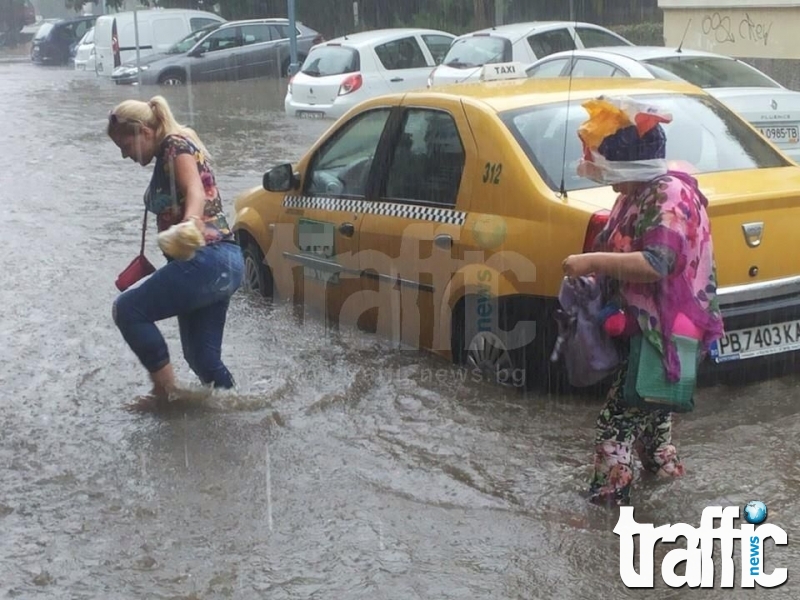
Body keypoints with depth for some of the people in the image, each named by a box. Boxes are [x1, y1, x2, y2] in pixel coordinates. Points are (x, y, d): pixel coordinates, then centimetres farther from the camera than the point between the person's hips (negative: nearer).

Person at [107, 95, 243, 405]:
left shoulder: (176, 145, -9)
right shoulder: (166, 156, 19)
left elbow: (196, 193, -29)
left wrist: (190, 223, -49)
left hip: (208, 260, -10)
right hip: (221, 263, 10)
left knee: (127, 309, -4)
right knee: (202, 357, 13)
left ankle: (164, 382, 1)